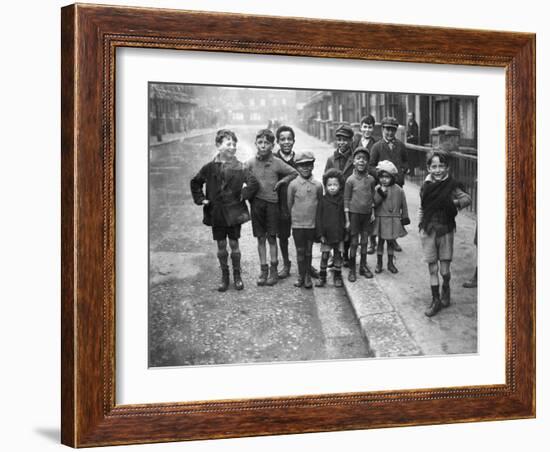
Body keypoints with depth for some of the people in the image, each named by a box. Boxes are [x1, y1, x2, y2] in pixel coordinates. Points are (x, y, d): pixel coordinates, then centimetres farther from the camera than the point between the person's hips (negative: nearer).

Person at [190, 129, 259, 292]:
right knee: (221, 246, 9)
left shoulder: (239, 168, -6)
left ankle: (237, 276, 20)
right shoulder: (210, 167, 0)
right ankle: (224, 277, 21)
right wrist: (201, 199, 4)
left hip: (234, 212, -2)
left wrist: (243, 196, -11)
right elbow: (195, 182, 12)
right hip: (216, 213, 2)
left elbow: (253, 183, -10)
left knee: (234, 245, 6)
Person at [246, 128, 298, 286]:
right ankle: (263, 270, 14)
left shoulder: (277, 163, -4)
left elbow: (294, 173, 6)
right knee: (261, 238, 7)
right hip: (256, 203, 1)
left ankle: (273, 270, 12)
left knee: (271, 238, 4)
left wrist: (280, 182, -2)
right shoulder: (251, 163, -2)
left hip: (272, 202, -1)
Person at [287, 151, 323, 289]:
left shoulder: (318, 185, -2)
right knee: (300, 251, 6)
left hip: (312, 224, 1)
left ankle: (308, 276, 18)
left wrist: (318, 220, 11)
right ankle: (301, 276, 17)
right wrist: (295, 216, 8)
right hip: (297, 224, -1)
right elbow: (289, 204, 3)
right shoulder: (293, 184, -6)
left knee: (308, 251, 9)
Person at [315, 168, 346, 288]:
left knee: (338, 255, 9)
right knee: (324, 256, 3)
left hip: (339, 234, 1)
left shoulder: (342, 200, 0)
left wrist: (346, 232, 2)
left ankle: (337, 277, 19)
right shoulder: (323, 201, -2)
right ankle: (322, 277, 14)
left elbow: (345, 217, 5)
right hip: (326, 234, -1)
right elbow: (319, 218, -1)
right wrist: (320, 234, -6)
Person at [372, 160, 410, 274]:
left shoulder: (398, 190, -3)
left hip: (394, 221, 1)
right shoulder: (377, 189, -5)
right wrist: (381, 193, -24)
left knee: (391, 241, 11)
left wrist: (405, 217, 5)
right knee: (380, 241, 7)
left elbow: (403, 205, 4)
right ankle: (379, 263, 17)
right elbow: (374, 203, -15)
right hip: (381, 220, -1)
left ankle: (390, 263, 23)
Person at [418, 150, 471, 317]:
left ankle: (446, 288, 33)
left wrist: (457, 203, -37)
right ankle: (436, 300, 18)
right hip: (428, 231, 2)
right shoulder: (426, 186, 1)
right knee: (432, 269, 6)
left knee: (444, 270, 2)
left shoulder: (452, 186, -8)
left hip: (446, 231, -2)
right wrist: (421, 225, 7)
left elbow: (467, 198, -20)